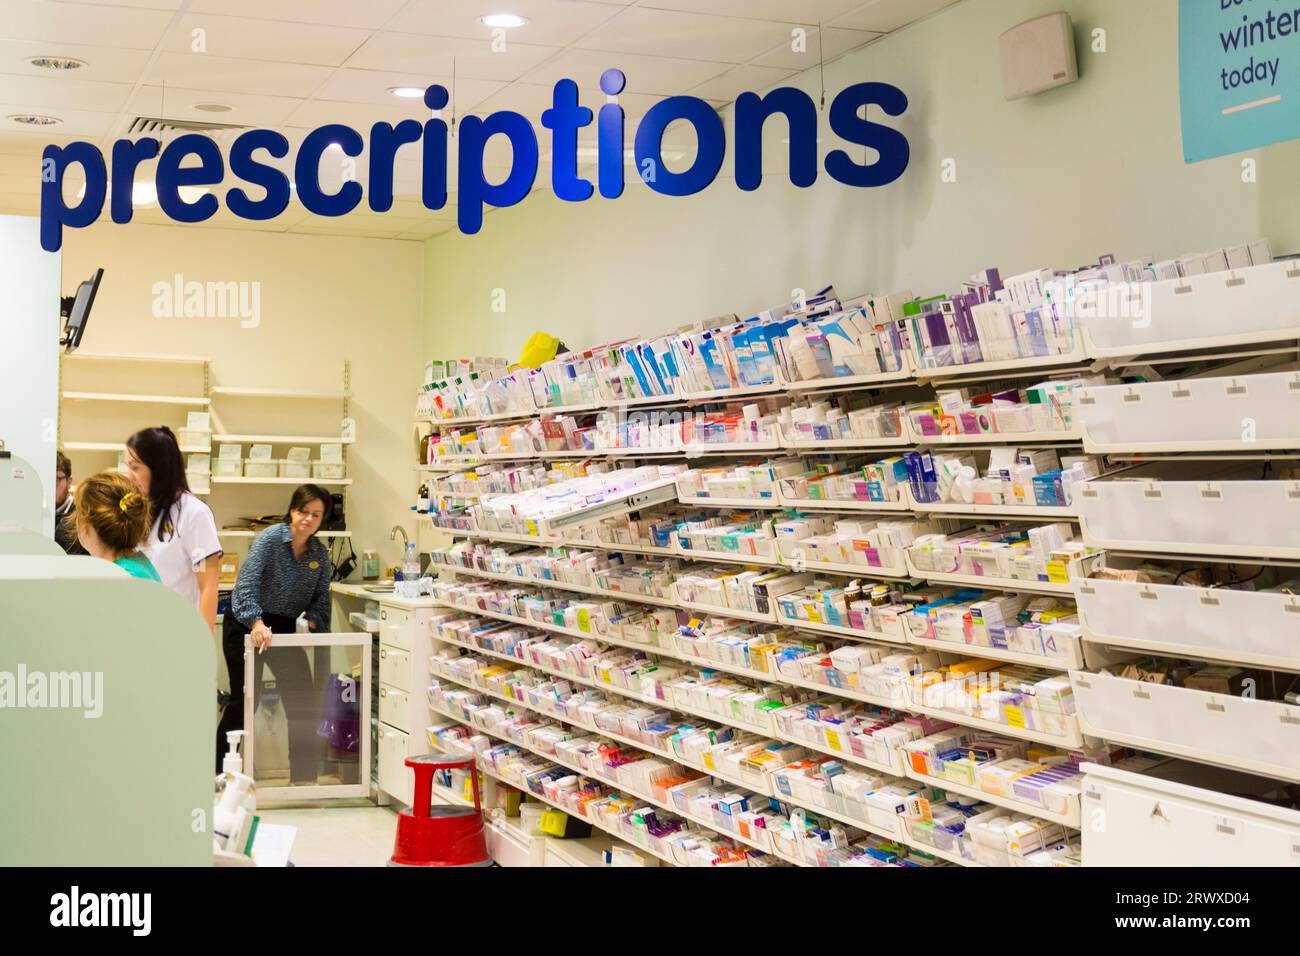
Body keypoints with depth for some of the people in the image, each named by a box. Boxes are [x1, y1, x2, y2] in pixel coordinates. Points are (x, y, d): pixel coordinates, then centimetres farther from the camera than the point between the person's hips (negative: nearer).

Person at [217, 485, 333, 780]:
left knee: (304, 702, 2)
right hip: (246, 626, -5)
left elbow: (321, 599, 1)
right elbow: (246, 584, -28)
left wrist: (311, 623, -20)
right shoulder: (270, 539, -17)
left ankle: (303, 777, 15)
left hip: (284, 628, 6)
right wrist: (256, 623, -42)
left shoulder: (320, 554, 1)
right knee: (244, 701, -5)